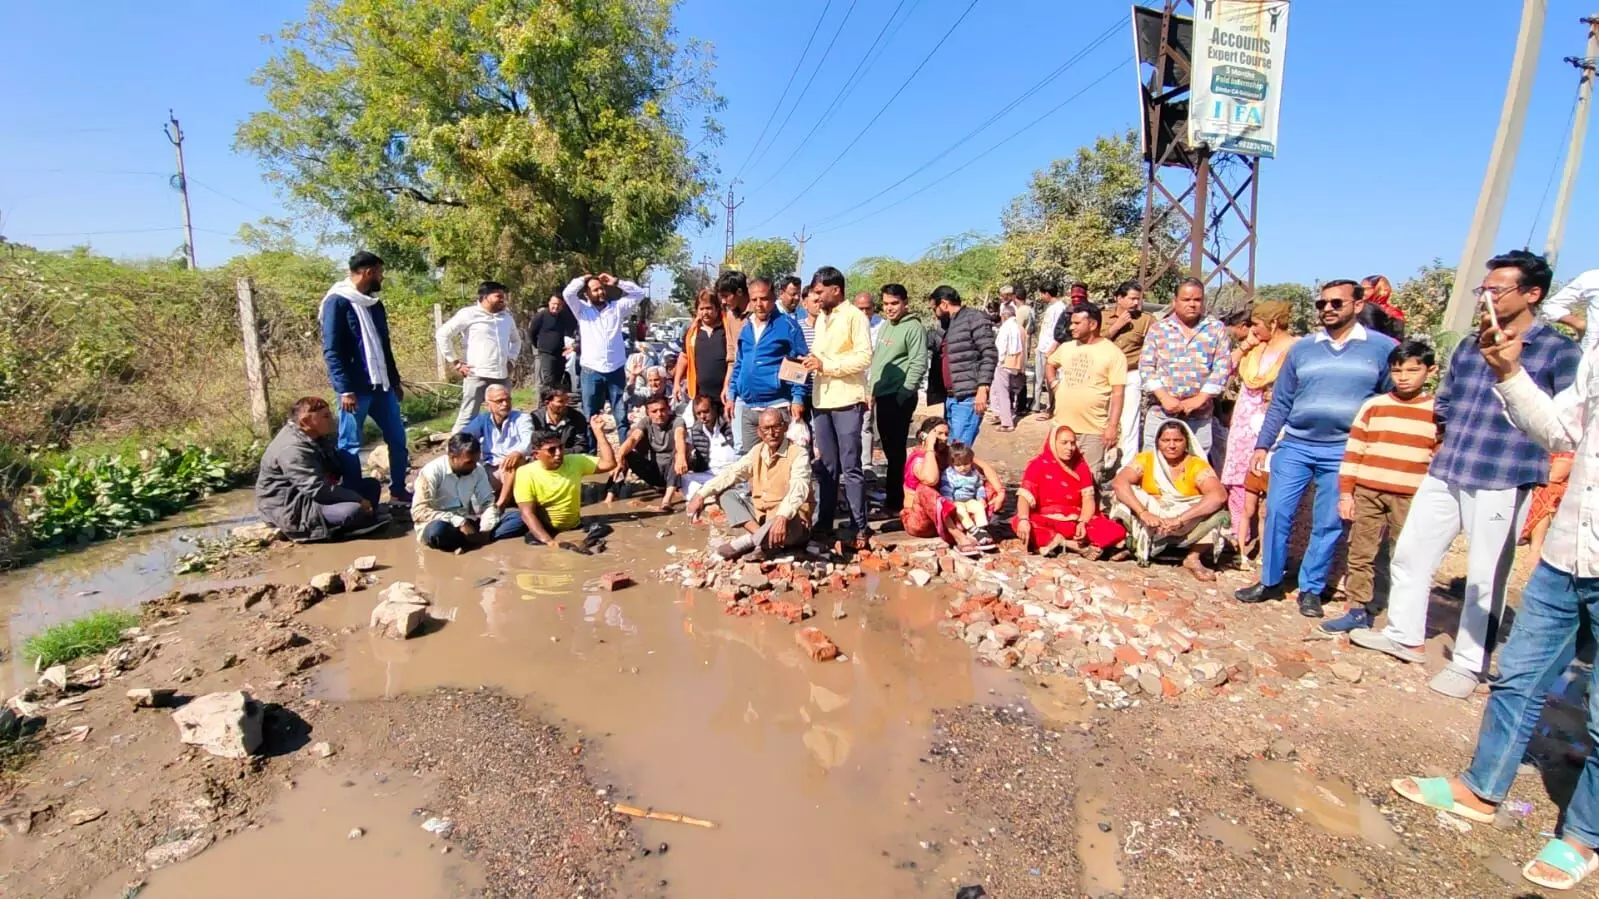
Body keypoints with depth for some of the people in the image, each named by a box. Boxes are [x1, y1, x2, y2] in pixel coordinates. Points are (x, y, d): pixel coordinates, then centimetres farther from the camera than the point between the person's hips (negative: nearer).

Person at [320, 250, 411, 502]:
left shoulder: (374, 303, 14)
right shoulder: (337, 302, -9)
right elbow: (331, 350, -14)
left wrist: (395, 380, 20)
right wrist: (345, 389, -20)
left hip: (381, 385, 8)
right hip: (355, 388, -8)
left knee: (397, 438, 11)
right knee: (350, 446, 2)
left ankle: (399, 490, 23)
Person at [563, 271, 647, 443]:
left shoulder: (617, 307, 11)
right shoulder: (582, 309, 7)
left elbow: (639, 293, 5)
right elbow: (567, 294, -9)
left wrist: (616, 282, 3)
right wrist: (583, 279, 5)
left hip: (616, 371, 1)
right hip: (591, 372, -1)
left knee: (622, 417, 5)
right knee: (590, 418, 6)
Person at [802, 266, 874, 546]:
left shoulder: (855, 316, -6)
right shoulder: (821, 319, 18)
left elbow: (864, 357, -15)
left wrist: (825, 365, -17)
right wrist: (812, 362, 3)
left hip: (847, 401, -7)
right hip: (821, 401, 7)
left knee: (850, 467, -4)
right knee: (825, 466, 12)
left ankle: (859, 527, 3)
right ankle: (824, 522, 20)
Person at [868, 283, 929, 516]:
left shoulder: (913, 327, -9)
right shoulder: (885, 325, 16)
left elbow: (919, 365, -15)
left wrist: (904, 394, -17)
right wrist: (873, 391, 17)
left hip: (899, 397, -8)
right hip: (883, 395, 8)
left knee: (896, 449, -3)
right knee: (889, 448, 14)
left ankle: (896, 502, 5)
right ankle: (893, 495, 26)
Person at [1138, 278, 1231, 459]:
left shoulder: (1217, 329, 8)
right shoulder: (1158, 329, 6)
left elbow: (1223, 367, 0)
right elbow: (1146, 366, 0)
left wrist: (1200, 398, -11)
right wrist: (1164, 397, -12)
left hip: (1201, 417, 1)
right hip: (1160, 413, 0)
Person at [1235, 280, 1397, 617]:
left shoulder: (1383, 348, 1)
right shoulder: (1301, 348, 7)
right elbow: (1280, 402, 10)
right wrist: (1263, 444, 6)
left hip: (1344, 453, -2)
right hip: (1294, 446, 2)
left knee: (1328, 525, 5)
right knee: (1277, 512, 0)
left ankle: (1311, 589, 19)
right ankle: (1270, 582, 13)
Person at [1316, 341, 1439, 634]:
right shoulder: (1373, 406, 5)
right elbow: (1353, 451, 5)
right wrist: (1345, 492, 1)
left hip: (1411, 498, -1)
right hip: (1366, 491, 2)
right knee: (1361, 554, 5)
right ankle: (1359, 610, 14)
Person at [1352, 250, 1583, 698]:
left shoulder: (1560, 351, -4)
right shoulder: (1468, 348, 13)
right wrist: (1450, 443, 16)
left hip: (1504, 481, -6)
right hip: (1445, 474, 6)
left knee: (1486, 576, 4)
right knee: (1410, 552, 12)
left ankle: (1468, 664, 17)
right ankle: (1404, 635, 27)